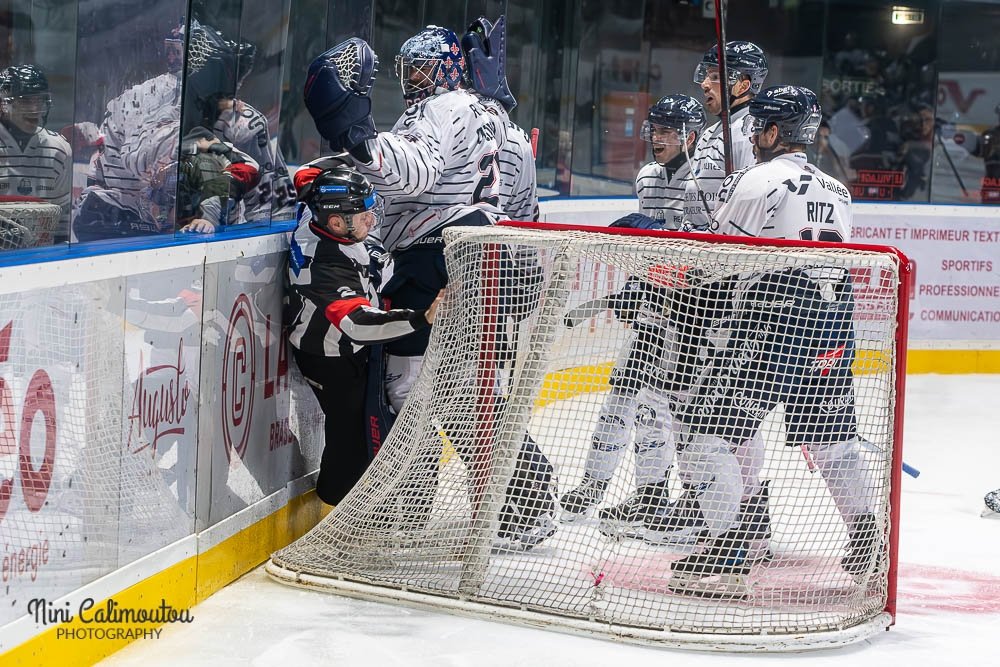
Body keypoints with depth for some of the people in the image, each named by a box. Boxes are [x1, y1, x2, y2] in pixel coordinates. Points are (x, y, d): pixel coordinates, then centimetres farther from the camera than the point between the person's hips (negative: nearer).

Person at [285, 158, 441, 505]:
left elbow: (308, 176, 2)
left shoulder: (316, 213, -20)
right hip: (332, 361, -9)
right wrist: (421, 318, -63)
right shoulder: (328, 268, -43)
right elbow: (359, 323, -54)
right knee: (352, 427, -1)